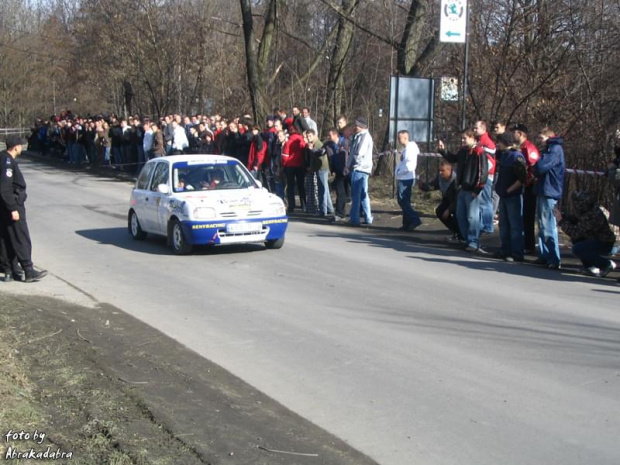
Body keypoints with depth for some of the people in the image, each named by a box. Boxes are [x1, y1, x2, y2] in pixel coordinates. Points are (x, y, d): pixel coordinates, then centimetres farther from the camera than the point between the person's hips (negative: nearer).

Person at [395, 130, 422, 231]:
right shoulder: (405, 149, 15)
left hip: (406, 179, -10)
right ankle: (407, 223, 15)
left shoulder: (410, 148, -15)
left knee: (403, 201, -10)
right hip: (403, 179, 10)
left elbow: (410, 165, -24)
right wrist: (398, 173, 8)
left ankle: (415, 219, -11)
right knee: (404, 201, 11)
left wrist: (399, 172, -15)